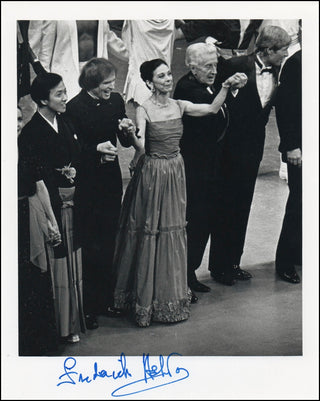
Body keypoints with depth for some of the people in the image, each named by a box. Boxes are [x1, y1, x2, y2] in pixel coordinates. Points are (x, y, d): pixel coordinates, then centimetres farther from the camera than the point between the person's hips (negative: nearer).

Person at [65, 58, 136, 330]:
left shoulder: (116, 101, 3)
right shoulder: (75, 107, -12)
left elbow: (126, 143, 9)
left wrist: (127, 129, -12)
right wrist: (97, 149, -25)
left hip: (111, 180, 5)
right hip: (86, 183, -5)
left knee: (108, 243, 12)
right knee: (89, 245, 0)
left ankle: (106, 300, 24)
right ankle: (88, 307, 10)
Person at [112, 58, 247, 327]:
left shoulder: (179, 106, 4)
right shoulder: (144, 110, -11)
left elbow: (213, 108, 0)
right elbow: (140, 145, -24)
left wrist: (226, 86, -10)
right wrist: (131, 134, -43)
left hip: (175, 173, 5)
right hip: (152, 174, -5)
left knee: (174, 230, 12)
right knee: (150, 233, 2)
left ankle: (172, 295, 24)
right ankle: (148, 298, 14)